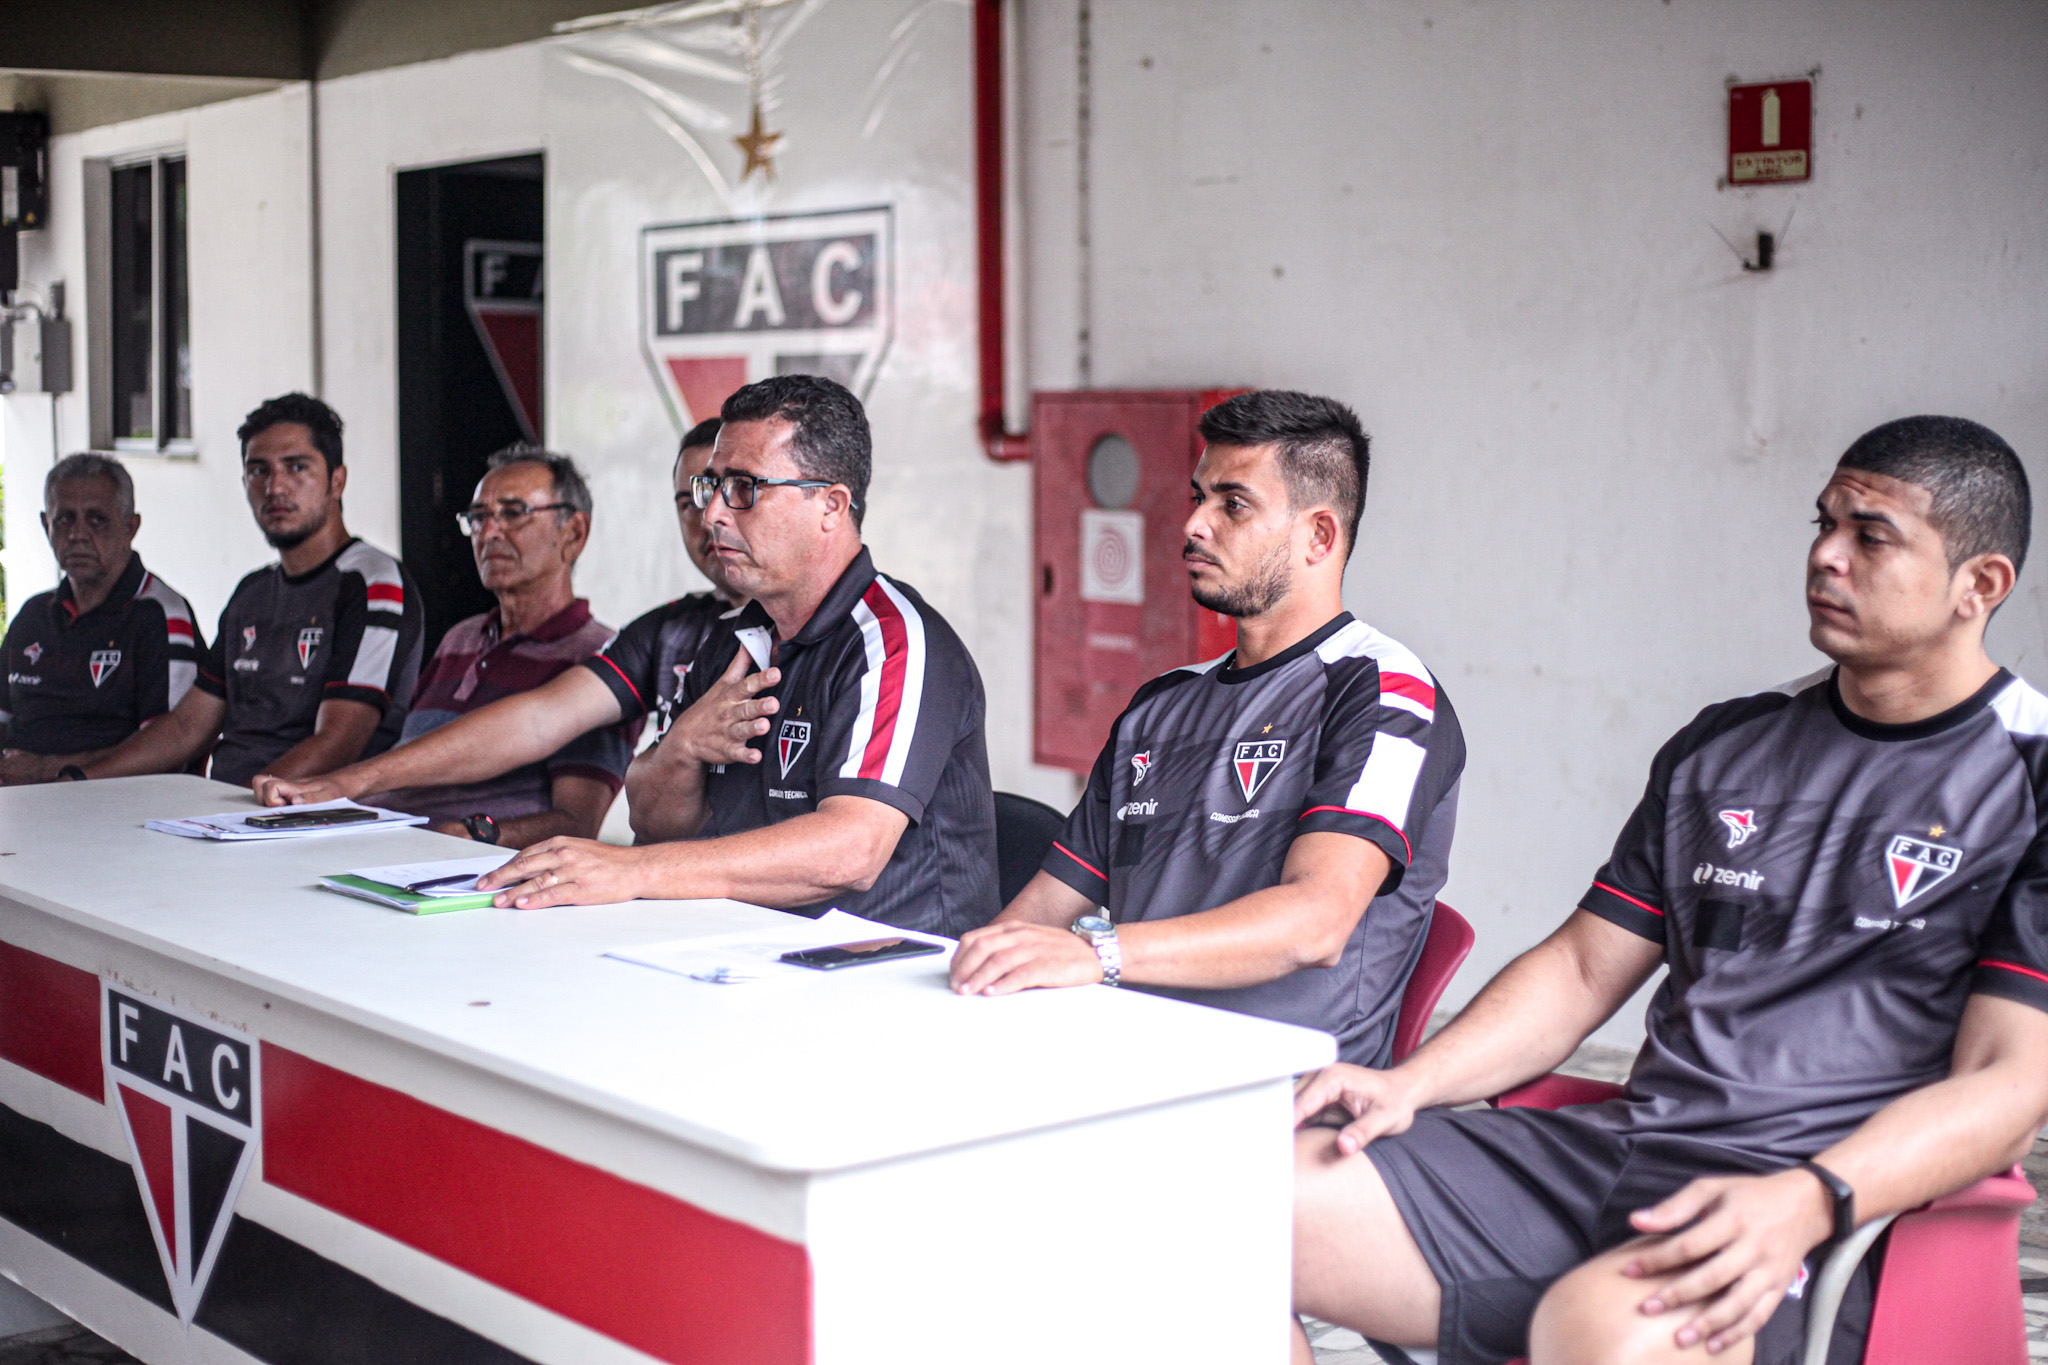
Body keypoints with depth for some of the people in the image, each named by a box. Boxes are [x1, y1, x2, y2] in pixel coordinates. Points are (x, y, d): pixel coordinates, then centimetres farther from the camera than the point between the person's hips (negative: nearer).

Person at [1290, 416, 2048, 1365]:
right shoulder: (1722, 747, 19)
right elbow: (1584, 968, 20)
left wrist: (1808, 1202, -26)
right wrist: (1411, 1082, 2)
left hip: (1825, 1204, -6)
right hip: (1620, 1145, 6)